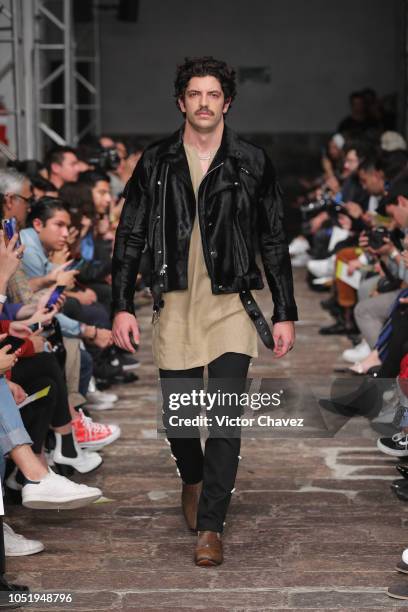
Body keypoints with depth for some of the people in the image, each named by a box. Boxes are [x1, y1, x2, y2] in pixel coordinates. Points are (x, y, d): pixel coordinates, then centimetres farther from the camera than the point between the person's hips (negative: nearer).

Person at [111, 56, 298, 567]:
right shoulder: (155, 164, 5)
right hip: (174, 304, 1)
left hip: (232, 305, -1)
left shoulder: (252, 164, 3)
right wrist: (121, 306, 1)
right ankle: (192, 479, 39)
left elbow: (273, 243, 7)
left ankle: (210, 526, 2)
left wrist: (285, 313, 4)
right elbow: (129, 238, 8)